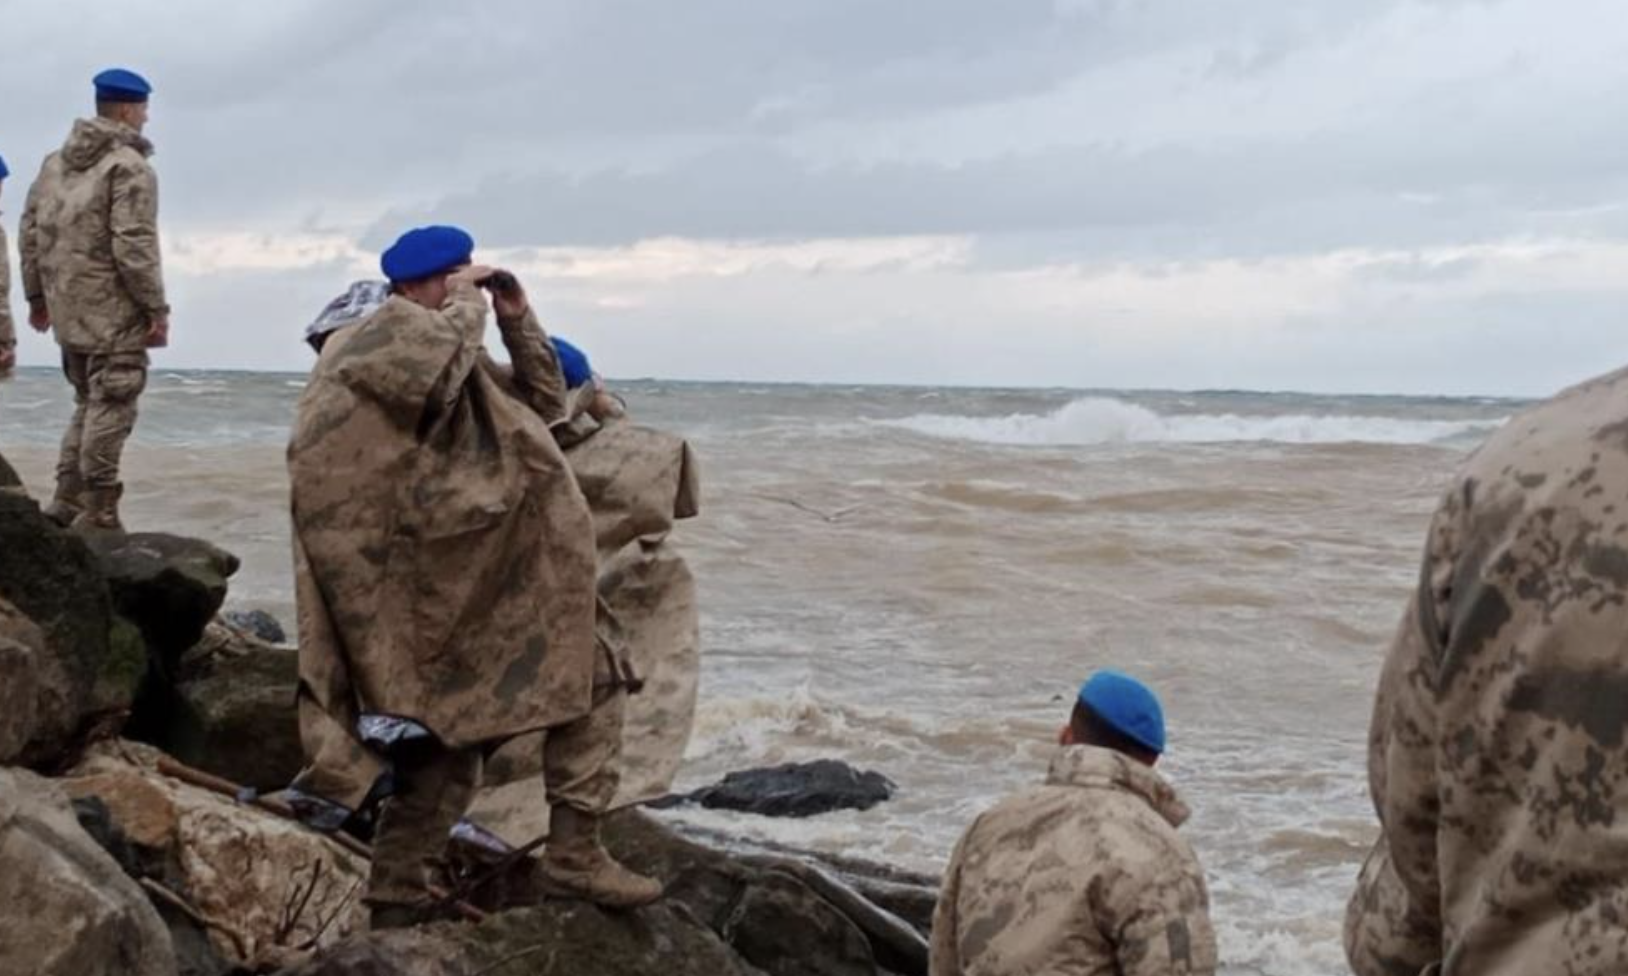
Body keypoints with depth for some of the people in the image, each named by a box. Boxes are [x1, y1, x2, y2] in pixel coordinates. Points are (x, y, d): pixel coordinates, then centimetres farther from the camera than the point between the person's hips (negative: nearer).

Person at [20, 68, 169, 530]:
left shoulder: (56, 162, 13)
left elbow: (31, 228, 15)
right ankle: (96, 513, -2)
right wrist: (157, 308, -13)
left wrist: (37, 296, 22)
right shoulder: (130, 167, -12)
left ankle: (66, 502, 17)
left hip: (67, 309, 8)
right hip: (113, 309, -8)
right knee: (110, 407, -3)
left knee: (89, 403, 19)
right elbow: (134, 245, -18)